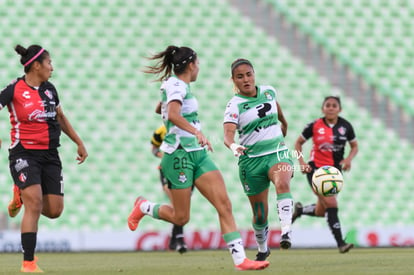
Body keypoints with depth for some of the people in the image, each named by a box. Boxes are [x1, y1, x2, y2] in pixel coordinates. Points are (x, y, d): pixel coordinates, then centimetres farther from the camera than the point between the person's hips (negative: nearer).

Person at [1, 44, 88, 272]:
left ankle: (22, 196, 30)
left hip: (50, 155, 6)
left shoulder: (49, 89, 11)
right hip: (24, 154, -6)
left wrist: (79, 143, 27)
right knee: (35, 205, -19)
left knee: (54, 210, -1)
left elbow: (60, 118, 25)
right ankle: (28, 262, -13)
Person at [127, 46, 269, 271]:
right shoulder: (176, 85, -13)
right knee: (180, 218, -1)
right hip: (180, 155, -9)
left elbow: (161, 109, 33)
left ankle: (240, 258, -12)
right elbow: (173, 115, -32)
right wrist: (196, 132, -44)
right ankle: (142, 207, 26)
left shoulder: (178, 85, 15)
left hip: (197, 153, 9)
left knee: (224, 205, -6)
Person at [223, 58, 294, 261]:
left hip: (277, 153, 2)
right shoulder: (234, 106, -11)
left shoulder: (269, 92, 2)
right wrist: (233, 146, -48)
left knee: (282, 184, -33)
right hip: (251, 160, -2)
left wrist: (284, 123, 44)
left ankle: (286, 231, -43)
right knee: (260, 214, 5)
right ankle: (262, 248, 32)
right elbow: (228, 135, -25)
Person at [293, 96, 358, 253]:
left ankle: (300, 210, 41)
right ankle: (340, 243, -16)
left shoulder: (345, 126, -1)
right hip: (316, 168, -4)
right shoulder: (314, 126, -8)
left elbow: (354, 146, 11)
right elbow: (299, 143, 5)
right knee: (331, 204, -19)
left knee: (321, 212, 8)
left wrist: (348, 159, -9)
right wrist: (301, 162, -9)